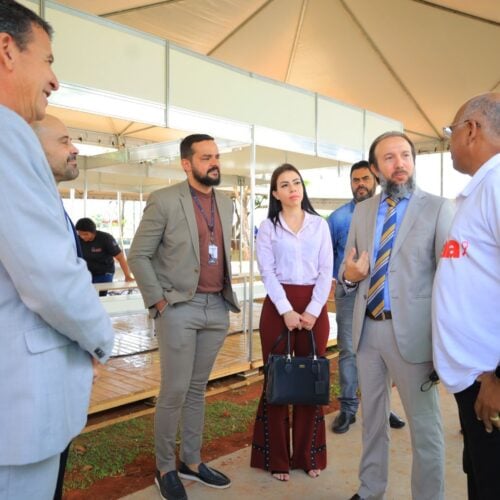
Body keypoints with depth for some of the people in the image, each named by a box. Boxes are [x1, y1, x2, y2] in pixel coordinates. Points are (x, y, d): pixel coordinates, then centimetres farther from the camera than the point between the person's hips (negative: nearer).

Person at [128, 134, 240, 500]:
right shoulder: (164, 200, -8)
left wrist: (228, 292, 12)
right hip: (179, 307, -5)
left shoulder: (226, 203, 10)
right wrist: (157, 300, -10)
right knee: (175, 391, 1)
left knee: (198, 389, 14)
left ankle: (192, 461, 28)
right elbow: (138, 255, -7)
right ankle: (165, 469, 19)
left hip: (218, 308, 5)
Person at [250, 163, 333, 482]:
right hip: (278, 306, -1)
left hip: (314, 306, 2)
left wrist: (313, 311, -9)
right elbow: (267, 272, -4)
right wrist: (286, 310, -14)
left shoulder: (320, 225, 7)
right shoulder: (268, 227, 4)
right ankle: (277, 458, 15)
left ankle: (309, 455, 21)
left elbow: (326, 271, 2)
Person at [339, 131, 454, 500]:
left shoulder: (438, 208, -4)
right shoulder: (362, 211, 10)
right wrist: (349, 275, -9)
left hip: (411, 332, -5)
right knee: (372, 417, 19)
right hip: (367, 328, 5)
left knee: (424, 425, 6)